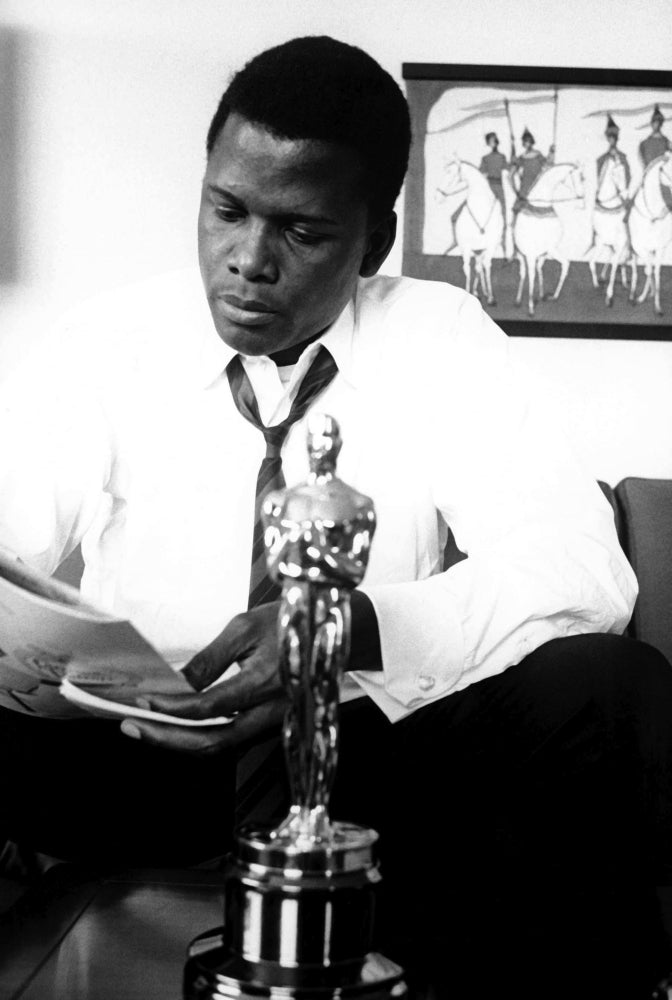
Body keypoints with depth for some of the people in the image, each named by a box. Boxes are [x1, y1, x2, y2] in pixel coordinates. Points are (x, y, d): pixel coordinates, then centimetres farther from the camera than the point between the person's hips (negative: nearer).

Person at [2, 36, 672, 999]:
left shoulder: (441, 337, 0)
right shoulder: (114, 335, 3)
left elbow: (585, 568, -12)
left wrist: (357, 627, -30)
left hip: (374, 742, 1)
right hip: (138, 752, 0)